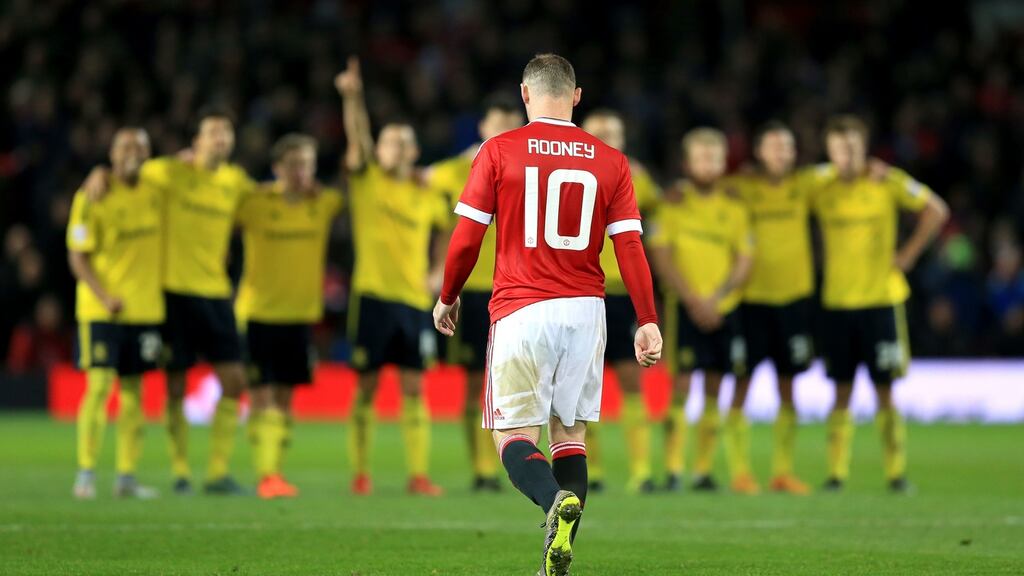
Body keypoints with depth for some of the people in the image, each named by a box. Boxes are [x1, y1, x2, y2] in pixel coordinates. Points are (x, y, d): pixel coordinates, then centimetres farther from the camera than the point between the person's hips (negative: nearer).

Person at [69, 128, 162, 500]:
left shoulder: (154, 190, 6)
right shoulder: (93, 198, -9)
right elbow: (77, 257, -9)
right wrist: (105, 297, -20)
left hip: (146, 309, 5)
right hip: (101, 311, -5)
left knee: (134, 391, 6)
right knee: (100, 386, -11)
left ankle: (127, 477, 9)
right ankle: (86, 473, -6)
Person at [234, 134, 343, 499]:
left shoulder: (324, 204, 3)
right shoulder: (256, 204, -7)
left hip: (301, 314, 4)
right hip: (258, 312, -4)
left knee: (284, 396, 7)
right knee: (261, 395, -8)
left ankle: (275, 472, 12)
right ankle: (265, 475, -10)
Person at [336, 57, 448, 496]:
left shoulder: (427, 197, 9)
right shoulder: (366, 180, 3)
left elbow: (447, 230, 25)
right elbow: (357, 137, -13)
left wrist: (439, 272, 11)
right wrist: (352, 97, -29)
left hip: (414, 299, 2)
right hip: (373, 295, -2)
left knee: (414, 387, 0)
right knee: (367, 387, 0)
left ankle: (418, 475, 0)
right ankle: (361, 473, 6)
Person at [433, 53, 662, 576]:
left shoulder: (499, 151, -2)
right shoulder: (610, 161, 5)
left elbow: (466, 239, -1)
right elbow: (630, 247, 1)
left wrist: (447, 297, 14)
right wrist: (648, 322, 3)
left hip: (521, 311, -3)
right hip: (585, 310, 3)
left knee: (513, 434, 1)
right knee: (569, 431, 12)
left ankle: (557, 499, -31)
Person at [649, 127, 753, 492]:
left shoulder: (734, 206, 8)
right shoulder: (675, 202, 0)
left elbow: (745, 261, 5)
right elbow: (661, 257, -5)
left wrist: (715, 299, -8)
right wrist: (692, 300, -12)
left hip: (724, 308, 3)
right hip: (685, 307, -3)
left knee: (714, 388, 3)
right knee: (682, 383, -11)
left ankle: (704, 469, 7)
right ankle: (672, 469, -11)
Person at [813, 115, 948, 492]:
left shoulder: (886, 182, -4)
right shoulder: (821, 187, 3)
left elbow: (936, 210, 1)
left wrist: (908, 253, -3)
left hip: (880, 297, -2)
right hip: (836, 301, 2)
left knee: (884, 389, -3)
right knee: (841, 391, 4)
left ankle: (896, 472, 1)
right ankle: (836, 472, 6)